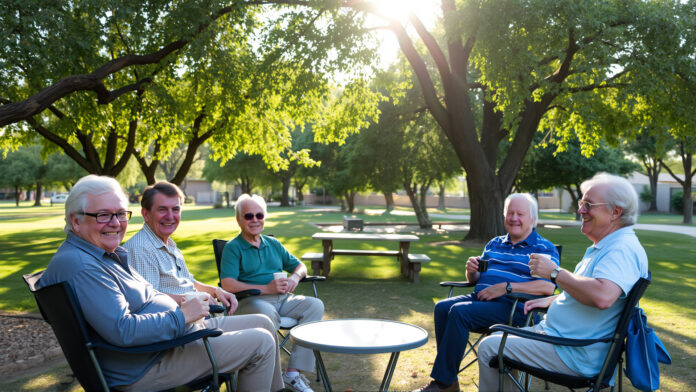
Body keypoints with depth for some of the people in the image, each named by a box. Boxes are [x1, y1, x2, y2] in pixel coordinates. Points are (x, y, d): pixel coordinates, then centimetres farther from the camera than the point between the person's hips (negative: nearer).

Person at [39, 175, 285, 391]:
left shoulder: (112, 254, 12)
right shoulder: (79, 265, -23)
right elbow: (123, 330, -31)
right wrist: (180, 316, -20)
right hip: (146, 367, -11)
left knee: (263, 323, 12)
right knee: (261, 343, -12)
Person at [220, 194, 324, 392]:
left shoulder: (273, 244, 22)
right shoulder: (232, 248, 2)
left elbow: (300, 266, 25)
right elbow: (228, 285, -12)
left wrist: (295, 278, 0)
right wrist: (267, 288, -16)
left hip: (282, 298, 6)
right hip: (251, 301, -6)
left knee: (315, 305, -20)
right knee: (268, 315, -39)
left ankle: (293, 373, -18)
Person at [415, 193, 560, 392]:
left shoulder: (544, 248, 2)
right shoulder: (494, 244, 22)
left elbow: (548, 286, -14)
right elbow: (474, 279, 26)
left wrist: (506, 287, -19)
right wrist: (471, 270, 0)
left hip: (513, 307, -7)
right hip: (480, 297, 7)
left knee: (459, 311, -28)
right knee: (442, 307, -18)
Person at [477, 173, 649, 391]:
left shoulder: (623, 249, -22)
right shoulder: (604, 247, 13)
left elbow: (602, 297, -39)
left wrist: (554, 273, -27)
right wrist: (550, 300, 16)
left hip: (573, 355, -11)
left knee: (488, 348, -9)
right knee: (499, 338, 19)